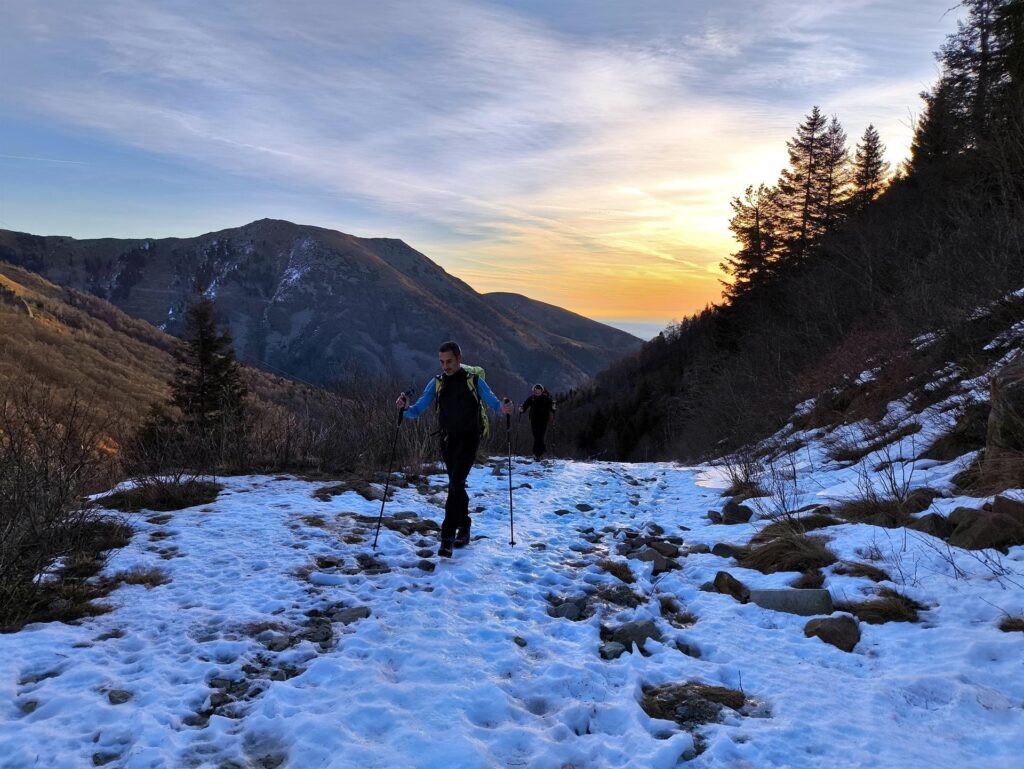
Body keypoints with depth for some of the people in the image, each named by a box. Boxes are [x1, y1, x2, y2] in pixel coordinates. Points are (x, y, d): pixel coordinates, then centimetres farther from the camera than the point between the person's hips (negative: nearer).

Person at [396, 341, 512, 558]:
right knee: (456, 485, 14)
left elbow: (492, 401, -8)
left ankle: (448, 536, -17)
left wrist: (503, 408, -31)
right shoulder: (437, 383, 4)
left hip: (469, 439, -4)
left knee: (456, 484, -16)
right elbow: (418, 410, -1)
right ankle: (464, 528, 29)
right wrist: (406, 408, -23)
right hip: (448, 440, 4)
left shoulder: (474, 381, -5)